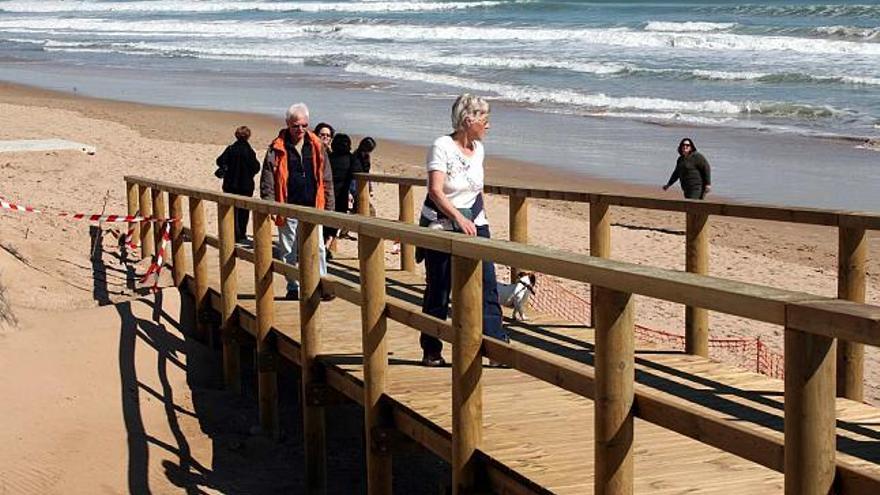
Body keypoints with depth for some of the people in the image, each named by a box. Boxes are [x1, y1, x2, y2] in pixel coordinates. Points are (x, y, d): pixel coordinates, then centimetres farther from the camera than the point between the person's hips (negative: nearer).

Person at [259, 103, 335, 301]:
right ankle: (293, 288, 16)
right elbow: (267, 180, -2)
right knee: (289, 251, 6)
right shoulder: (277, 149, -2)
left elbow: (326, 179, 10)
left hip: (312, 208, 1)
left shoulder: (316, 146, 6)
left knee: (317, 249, 0)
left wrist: (328, 206, 6)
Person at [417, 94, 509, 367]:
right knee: (438, 290, 1)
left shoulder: (478, 148, 8)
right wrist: (459, 217, -32)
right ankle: (431, 351, 13)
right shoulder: (442, 147, -13)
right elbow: (436, 192, -22)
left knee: (486, 282, -5)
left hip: (474, 224, 6)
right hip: (441, 225, -6)